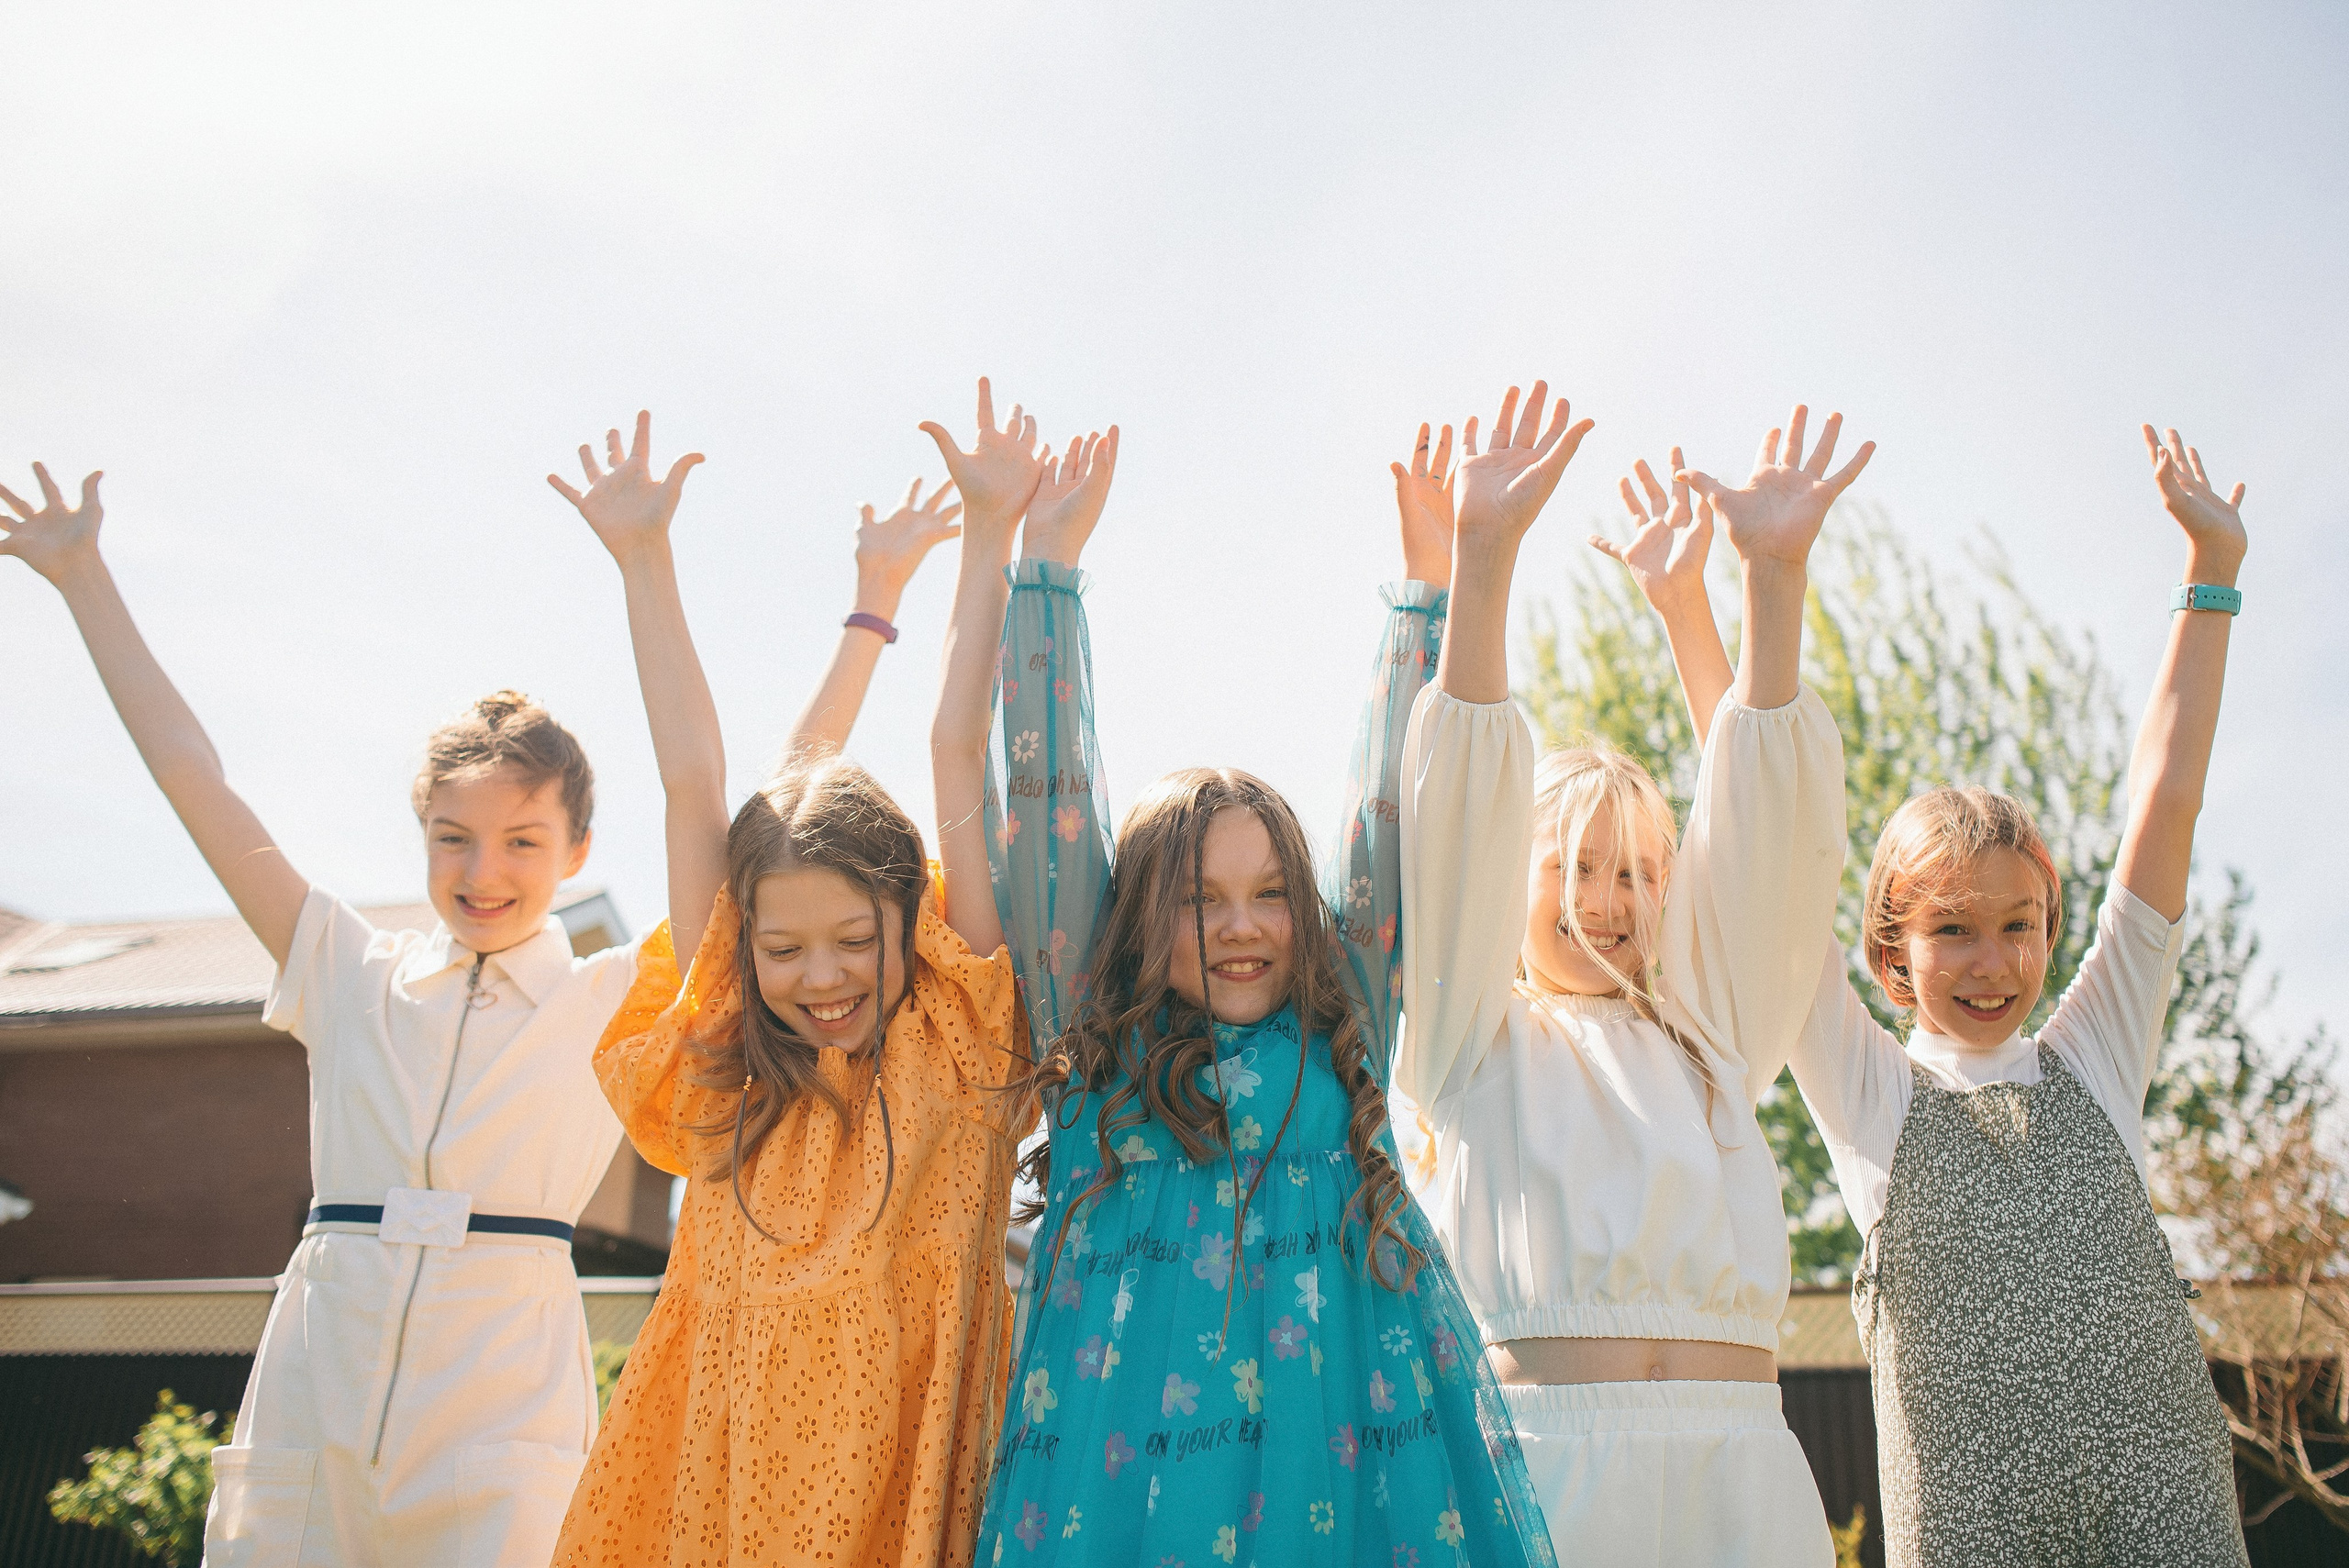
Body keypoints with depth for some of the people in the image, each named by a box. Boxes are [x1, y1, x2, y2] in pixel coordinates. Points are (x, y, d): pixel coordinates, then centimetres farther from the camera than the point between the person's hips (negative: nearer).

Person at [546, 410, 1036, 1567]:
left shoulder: (960, 1038, -2)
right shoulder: (727, 1063, 4)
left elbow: (959, 763, -4)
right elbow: (693, 783, 6)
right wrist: (644, 560, 8)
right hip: (727, 1473, 2)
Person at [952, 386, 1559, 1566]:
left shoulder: (1342, 1024, 11)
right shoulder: (1096, 1038, 8)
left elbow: (1390, 810, 10)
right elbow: (1046, 801, 8)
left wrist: (1435, 575, 10)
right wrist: (1036, 559, 9)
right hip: (1126, 1465, -1)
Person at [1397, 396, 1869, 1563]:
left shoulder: (1709, 1037, 18)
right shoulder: (1480, 1040, 11)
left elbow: (1762, 825, 10)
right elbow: (1459, 822, -1)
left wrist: (1775, 575, 1)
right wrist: (1481, 560, -10)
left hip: (1734, 1469, 3)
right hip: (1540, 1454, -3)